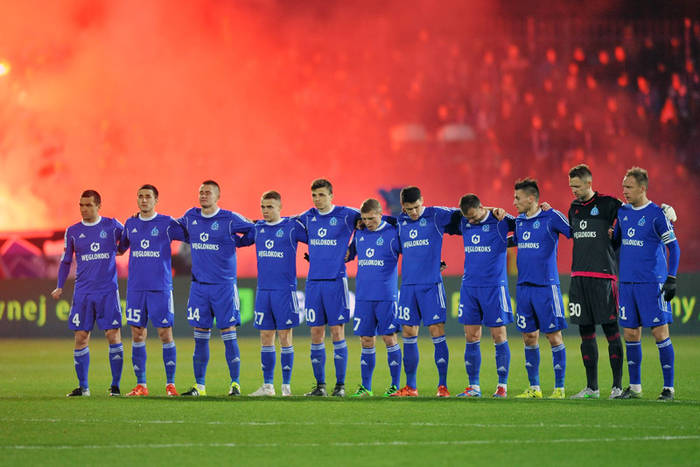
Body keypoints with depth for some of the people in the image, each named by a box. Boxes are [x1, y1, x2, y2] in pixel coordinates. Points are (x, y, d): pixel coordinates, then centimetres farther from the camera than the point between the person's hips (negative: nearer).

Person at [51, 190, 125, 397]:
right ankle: (83, 386, 9)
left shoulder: (112, 226, 2)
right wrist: (60, 287, 7)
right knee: (81, 337, 0)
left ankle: (115, 385, 2)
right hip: (83, 292, 2)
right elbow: (66, 261, 15)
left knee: (113, 335, -6)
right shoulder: (73, 232, 8)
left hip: (108, 291, -2)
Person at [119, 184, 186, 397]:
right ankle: (141, 385, 8)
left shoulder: (167, 223, -2)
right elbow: (121, 247, 27)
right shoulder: (130, 224, 10)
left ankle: (170, 384, 2)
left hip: (161, 287, -3)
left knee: (165, 334, -3)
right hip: (135, 288, 4)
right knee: (137, 335, 3)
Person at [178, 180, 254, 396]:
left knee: (228, 334, -4)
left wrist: (234, 242, 0)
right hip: (199, 285, 4)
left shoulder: (229, 219, -5)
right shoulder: (191, 217, 8)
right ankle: (199, 385, 9)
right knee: (200, 337, 5)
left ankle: (235, 383, 1)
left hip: (223, 286, -4)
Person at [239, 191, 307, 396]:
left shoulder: (292, 226, -4)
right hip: (263, 290, 5)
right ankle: (268, 385, 12)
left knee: (285, 336, -3)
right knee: (266, 337, 6)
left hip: (285, 290, -5)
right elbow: (241, 241, 24)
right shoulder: (257, 228, 11)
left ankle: (286, 385, 1)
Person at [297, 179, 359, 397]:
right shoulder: (308, 217, 10)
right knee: (316, 334, 3)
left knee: (337, 332, -4)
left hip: (336, 280, -4)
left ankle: (340, 385, 1)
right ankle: (320, 385, 9)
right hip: (313, 281, 4)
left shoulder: (345, 215, -3)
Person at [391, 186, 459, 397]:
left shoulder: (435, 215, -3)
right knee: (408, 332, 5)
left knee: (437, 331, -7)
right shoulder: (400, 221, 11)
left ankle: (442, 385, -4)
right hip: (408, 284, 5)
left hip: (431, 284, -5)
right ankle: (410, 386, 13)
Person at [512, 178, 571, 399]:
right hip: (523, 287, 6)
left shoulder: (551, 217, -8)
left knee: (554, 336, -3)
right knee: (529, 337, 8)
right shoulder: (519, 221, 12)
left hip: (546, 286, -6)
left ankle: (559, 387, 2)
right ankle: (534, 388, 15)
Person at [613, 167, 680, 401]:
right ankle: (634, 387, 14)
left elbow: (673, 247, -6)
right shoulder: (622, 212, 10)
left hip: (652, 283, -6)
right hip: (627, 282, 6)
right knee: (631, 334, 7)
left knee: (660, 333, -4)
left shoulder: (656, 214, -8)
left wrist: (671, 279, -11)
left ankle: (669, 387, 0)